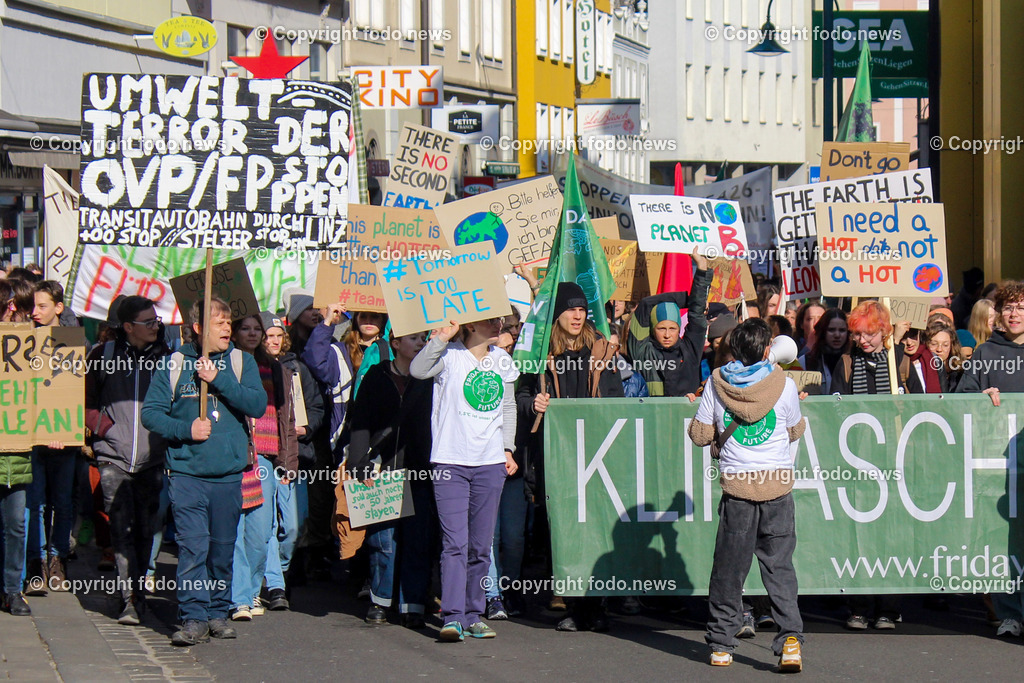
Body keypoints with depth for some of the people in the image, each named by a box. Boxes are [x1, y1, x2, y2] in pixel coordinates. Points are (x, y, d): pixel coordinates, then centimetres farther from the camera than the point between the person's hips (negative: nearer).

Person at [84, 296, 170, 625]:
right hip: (114, 458, -1)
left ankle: (138, 594, 18)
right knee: (121, 528, -8)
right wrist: (106, 428, -1)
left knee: (146, 529, 5)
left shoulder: (166, 358, 5)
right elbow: (85, 400, 12)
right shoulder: (104, 355, 4)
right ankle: (130, 600, -10)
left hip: (153, 459, 1)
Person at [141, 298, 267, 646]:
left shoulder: (241, 362, 8)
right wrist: (185, 429, -12)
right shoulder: (175, 364, 4)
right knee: (193, 546, -10)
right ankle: (193, 618, -7)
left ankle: (218, 613, 20)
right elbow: (150, 412, 3)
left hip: (229, 473, 2)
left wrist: (218, 380, -13)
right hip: (186, 473, -2)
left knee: (223, 548, 9)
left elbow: (258, 405, -6)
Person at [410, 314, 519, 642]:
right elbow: (418, 370, -21)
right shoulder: (450, 356, -3)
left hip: (491, 464, 5)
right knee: (455, 542, -11)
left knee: (481, 545, 7)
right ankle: (452, 617, -12)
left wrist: (508, 448, 15)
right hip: (451, 461, -5)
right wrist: (440, 339, -25)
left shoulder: (502, 361, 12)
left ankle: (474, 615, 15)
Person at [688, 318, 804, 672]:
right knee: (779, 565, 5)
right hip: (778, 483, 0)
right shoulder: (784, 384, -3)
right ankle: (790, 638, -8)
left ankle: (721, 645, 16)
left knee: (729, 566, 10)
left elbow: (699, 434, 6)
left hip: (736, 484, 1)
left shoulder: (717, 383, -1)